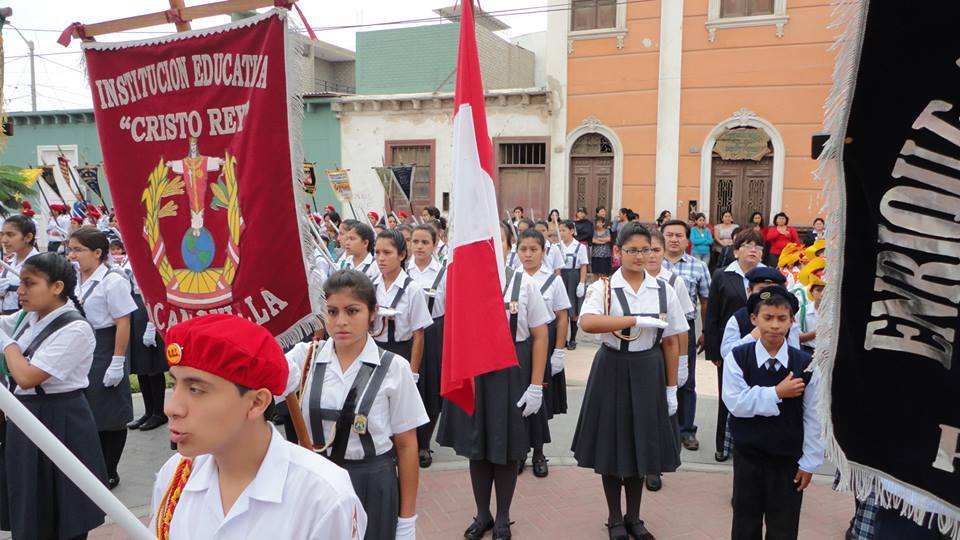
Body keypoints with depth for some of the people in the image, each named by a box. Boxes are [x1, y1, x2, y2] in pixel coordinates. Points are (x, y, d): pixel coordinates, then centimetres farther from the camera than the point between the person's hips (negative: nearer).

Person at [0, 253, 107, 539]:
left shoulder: (75, 330, -21)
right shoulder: (29, 317, 4)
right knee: (28, 507, 21)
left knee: (59, 514, 6)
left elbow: (26, 377, -24)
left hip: (58, 422, -8)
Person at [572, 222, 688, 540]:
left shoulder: (664, 291, 1)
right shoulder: (603, 288, -8)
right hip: (612, 369, -2)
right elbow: (587, 323, -28)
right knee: (612, 443, 8)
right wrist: (637, 320, -30)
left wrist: (671, 388, 3)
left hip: (648, 371, 2)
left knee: (641, 444, 12)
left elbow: (671, 342, 4)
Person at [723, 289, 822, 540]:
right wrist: (777, 393, -21)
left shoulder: (806, 364, -10)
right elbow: (735, 403, -17)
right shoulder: (737, 357, -11)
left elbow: (813, 418, -5)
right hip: (748, 455, 0)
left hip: (789, 459, 0)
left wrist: (809, 462, -3)